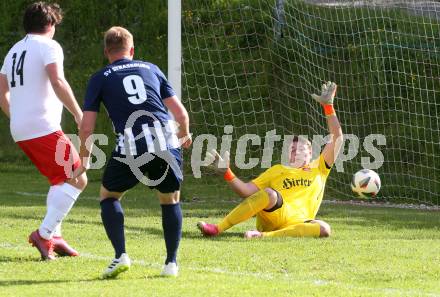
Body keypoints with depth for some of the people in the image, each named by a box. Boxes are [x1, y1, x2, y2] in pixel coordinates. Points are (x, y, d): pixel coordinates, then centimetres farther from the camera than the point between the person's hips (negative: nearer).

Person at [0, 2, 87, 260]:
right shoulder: (48, 46, -4)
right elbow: (57, 82, -19)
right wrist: (79, 114, -15)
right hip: (43, 128, -9)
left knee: (60, 180, 20)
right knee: (77, 180, -6)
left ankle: (54, 236, 13)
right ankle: (45, 233, -13)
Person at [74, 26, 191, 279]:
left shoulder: (99, 79, 14)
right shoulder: (151, 69, 20)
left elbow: (87, 128, 9)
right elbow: (181, 113, 18)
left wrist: (84, 160, 25)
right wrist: (185, 135, 39)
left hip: (130, 149, -2)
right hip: (166, 143, 2)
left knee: (109, 196, 21)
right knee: (170, 199, 24)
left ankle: (120, 255, 4)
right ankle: (172, 263, 18)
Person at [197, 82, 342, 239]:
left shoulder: (318, 168, 29)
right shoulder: (277, 170, 29)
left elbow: (336, 139, 23)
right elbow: (247, 191, 18)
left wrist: (328, 106, 15)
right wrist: (227, 173, 3)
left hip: (297, 224, 0)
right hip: (272, 217, 0)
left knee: (324, 229, -35)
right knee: (269, 193, -35)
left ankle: (264, 235, -45)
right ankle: (217, 229, -39)